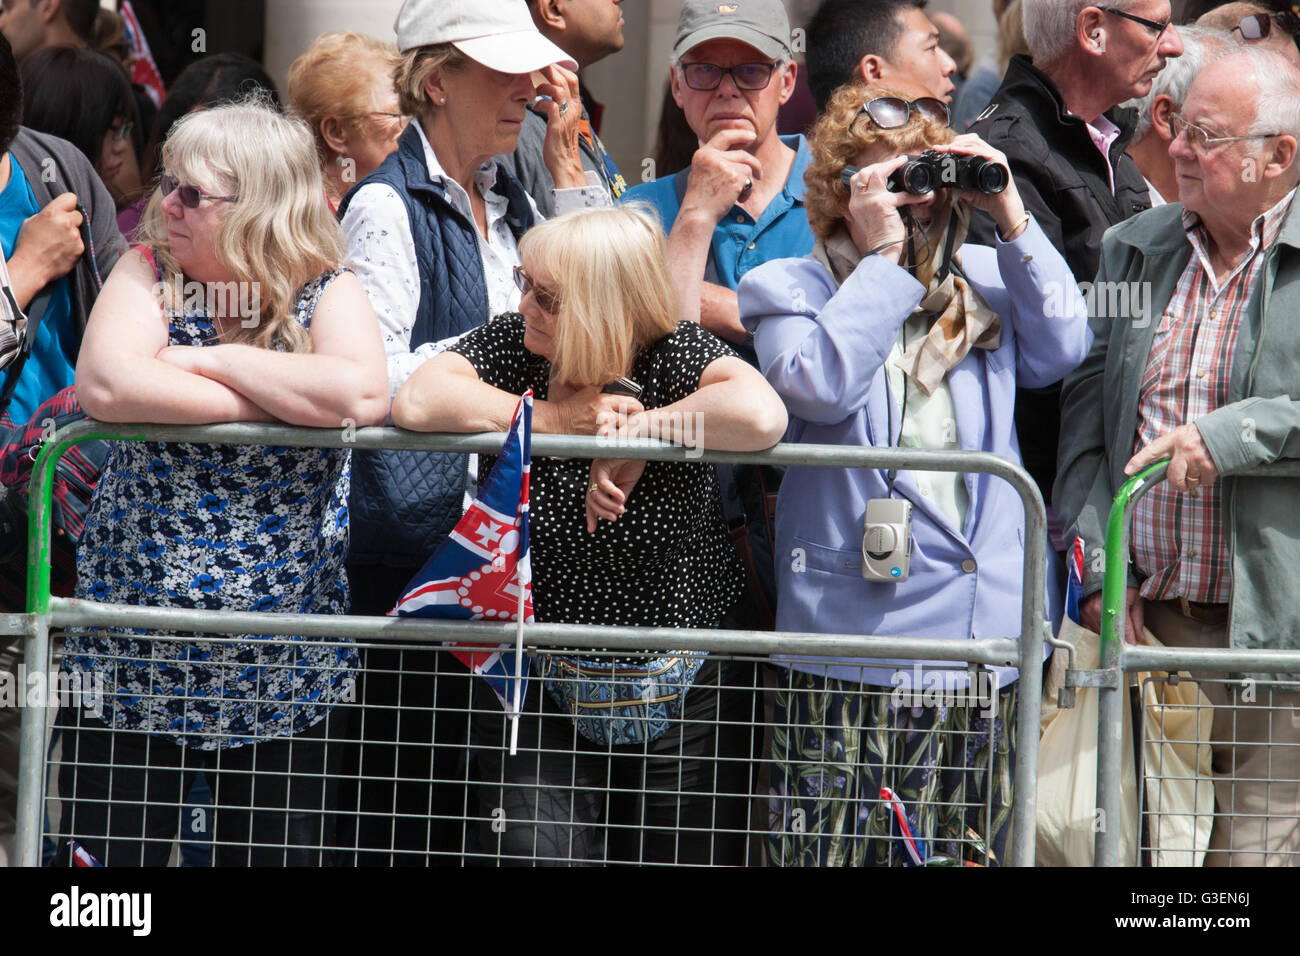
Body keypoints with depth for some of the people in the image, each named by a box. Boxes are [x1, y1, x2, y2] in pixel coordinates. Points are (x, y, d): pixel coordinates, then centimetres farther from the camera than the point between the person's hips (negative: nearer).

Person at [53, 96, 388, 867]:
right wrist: (292, 402, -18)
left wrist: (214, 359, -17)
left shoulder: (328, 295, -3)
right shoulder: (148, 276, -1)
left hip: (282, 657, 0)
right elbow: (106, 387, -21)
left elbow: (363, 396, -25)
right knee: (113, 858, 2)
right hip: (134, 645, 1)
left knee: (276, 852, 6)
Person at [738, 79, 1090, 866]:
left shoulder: (980, 280, 16)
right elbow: (823, 383, -15)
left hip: (982, 642, 4)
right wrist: (883, 258, -10)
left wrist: (1013, 219, 0)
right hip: (854, 638, -4)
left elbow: (1064, 348, 3)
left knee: (971, 852, 6)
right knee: (842, 854, -7)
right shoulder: (788, 289, 3)